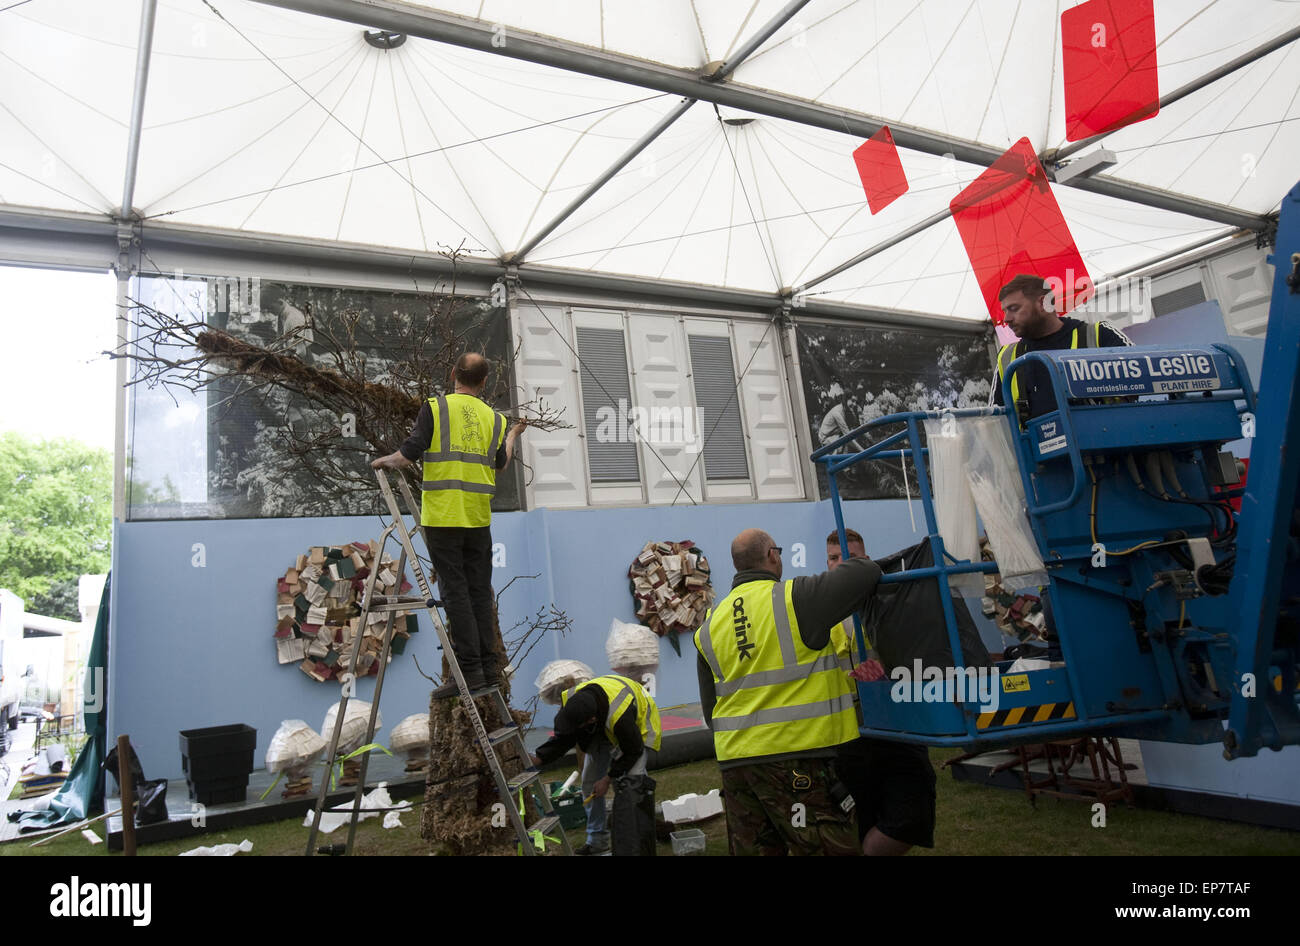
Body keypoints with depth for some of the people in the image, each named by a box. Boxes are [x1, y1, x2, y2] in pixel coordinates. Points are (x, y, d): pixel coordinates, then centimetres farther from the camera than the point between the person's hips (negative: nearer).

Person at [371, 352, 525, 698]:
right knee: (479, 590, 11)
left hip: (443, 516, -4)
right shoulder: (494, 418, 10)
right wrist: (513, 435, 37)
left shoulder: (435, 407, -3)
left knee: (455, 591, -2)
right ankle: (486, 664, 15)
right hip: (479, 517, 4)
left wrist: (383, 461, 13)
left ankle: (469, 669, -3)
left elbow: (409, 455, -8)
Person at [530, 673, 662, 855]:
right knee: (589, 782, 7)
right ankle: (597, 840, 23)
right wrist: (537, 759, -24)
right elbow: (563, 738, -11)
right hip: (602, 730, 7)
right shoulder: (571, 701, -28)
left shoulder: (620, 715, -45)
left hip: (637, 728, -6)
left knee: (628, 784, -24)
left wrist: (608, 779, -20)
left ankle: (629, 847, -14)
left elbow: (633, 751, -27)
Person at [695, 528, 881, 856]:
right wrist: (866, 565, 16)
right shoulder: (793, 598, -8)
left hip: (732, 761, 7)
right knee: (835, 845, 1)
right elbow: (865, 573, -7)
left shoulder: (711, 624, 12)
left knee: (753, 848, 14)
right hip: (794, 759, -7)